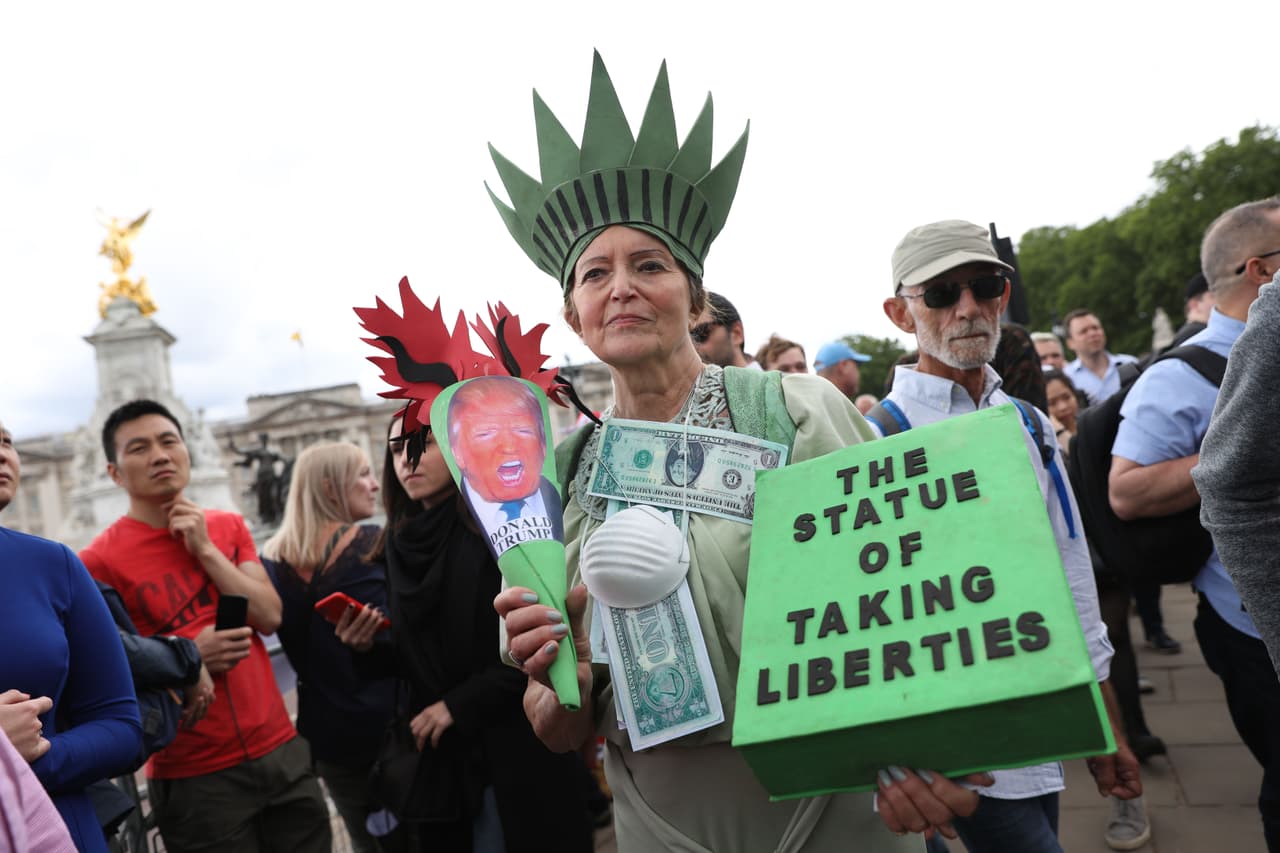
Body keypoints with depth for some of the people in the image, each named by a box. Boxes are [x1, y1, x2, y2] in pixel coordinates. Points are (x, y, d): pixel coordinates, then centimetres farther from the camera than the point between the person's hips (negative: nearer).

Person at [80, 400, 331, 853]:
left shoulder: (229, 526, 6)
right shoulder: (100, 560, -9)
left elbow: (269, 617, -3)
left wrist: (205, 549, -10)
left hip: (282, 749, 5)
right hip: (195, 776, -4)